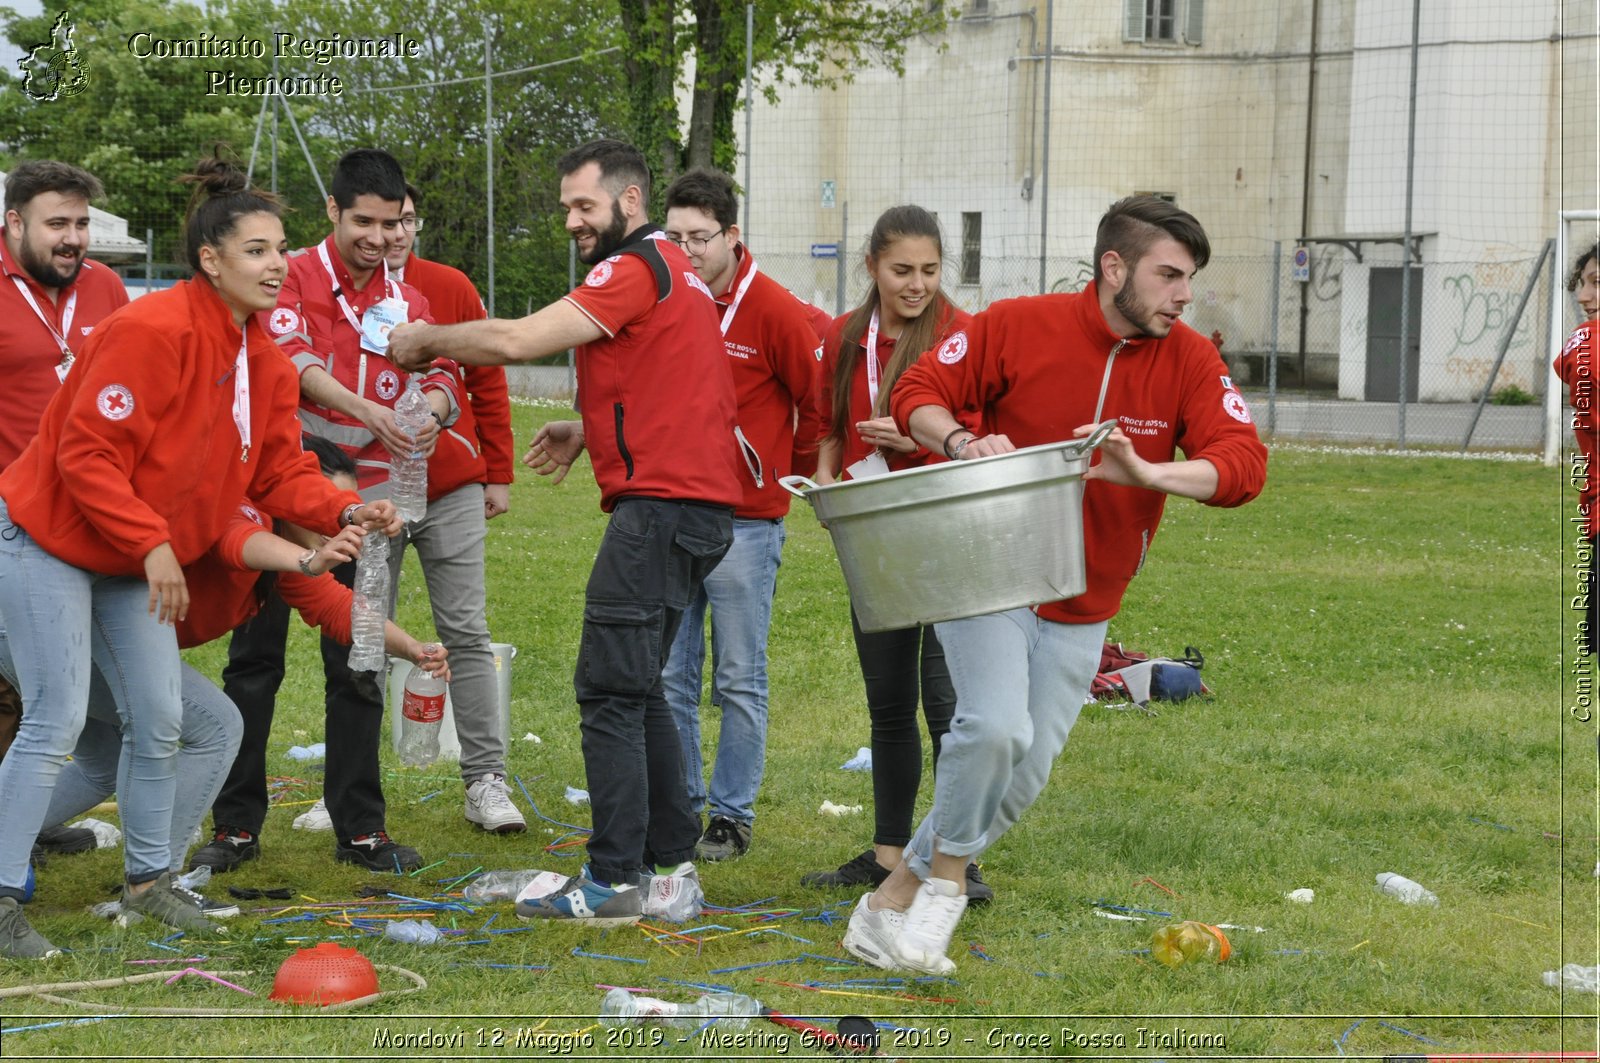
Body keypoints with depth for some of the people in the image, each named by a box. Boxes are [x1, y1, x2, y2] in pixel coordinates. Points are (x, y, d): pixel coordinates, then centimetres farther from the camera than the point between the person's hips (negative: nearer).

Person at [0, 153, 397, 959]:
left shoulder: (264, 362, 2)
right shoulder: (152, 332, -25)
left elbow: (279, 470, 3)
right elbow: (88, 455, -26)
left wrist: (343, 511, -15)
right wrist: (152, 544, -27)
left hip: (137, 560, 8)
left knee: (159, 720, 7)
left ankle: (146, 878, 22)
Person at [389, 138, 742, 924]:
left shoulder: (638, 270, -11)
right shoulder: (673, 271, 22)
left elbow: (516, 340, -17)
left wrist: (424, 342, -3)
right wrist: (586, 431, 15)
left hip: (662, 503, -10)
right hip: (698, 502, 10)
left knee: (611, 690, -8)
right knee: (637, 688, 17)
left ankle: (613, 881, -8)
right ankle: (672, 861, 19)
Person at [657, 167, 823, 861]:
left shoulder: (773, 310, -8)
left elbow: (817, 402, 1)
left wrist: (792, 473, 9)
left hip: (744, 522, -4)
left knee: (739, 680, 2)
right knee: (669, 675, 7)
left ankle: (733, 816, 9)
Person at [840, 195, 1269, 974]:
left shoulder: (1190, 362, -5)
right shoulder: (1019, 326, -11)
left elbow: (1243, 464, -14)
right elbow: (919, 394, -3)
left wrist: (1146, 472, -31)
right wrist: (962, 442, -25)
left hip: (1081, 610, 4)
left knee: (1021, 779, 6)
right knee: (995, 726, -26)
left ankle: (894, 903, 23)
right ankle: (944, 877, -1)